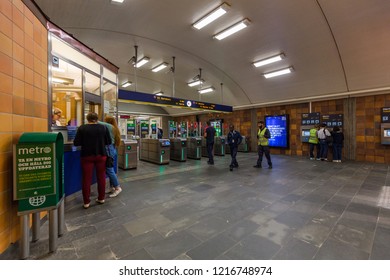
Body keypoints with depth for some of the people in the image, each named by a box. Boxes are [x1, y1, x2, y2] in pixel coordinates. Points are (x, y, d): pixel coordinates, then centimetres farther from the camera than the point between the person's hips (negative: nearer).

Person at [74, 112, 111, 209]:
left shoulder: (82, 128, -5)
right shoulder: (103, 127, -3)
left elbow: (76, 143, -4)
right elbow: (109, 142, 1)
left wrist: (85, 142, 14)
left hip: (87, 156, -1)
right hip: (101, 155, 1)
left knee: (87, 179, 7)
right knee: (101, 177, 12)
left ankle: (86, 202, 14)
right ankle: (101, 198, 22)